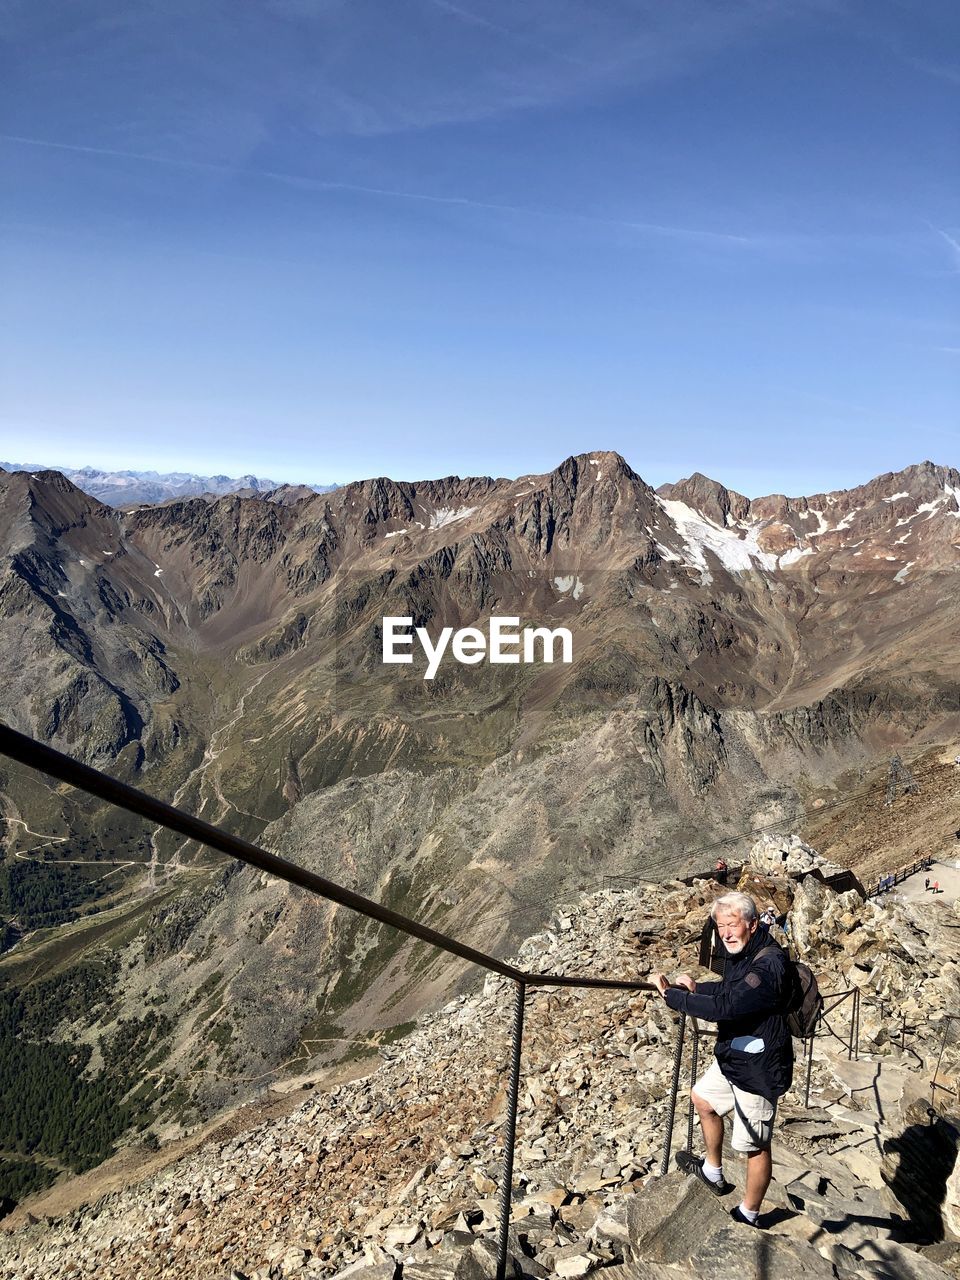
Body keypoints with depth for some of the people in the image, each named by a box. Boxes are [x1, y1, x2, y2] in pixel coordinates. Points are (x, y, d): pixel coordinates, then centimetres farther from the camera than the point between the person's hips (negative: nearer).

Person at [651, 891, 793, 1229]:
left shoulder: (769, 965, -31)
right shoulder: (738, 952, 0)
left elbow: (724, 1006, -36)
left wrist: (671, 995, -27)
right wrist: (696, 987, 2)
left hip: (756, 1069, -10)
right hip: (731, 1056, 10)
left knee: (756, 1147, 6)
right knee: (703, 1099, 26)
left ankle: (748, 1217, 26)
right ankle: (713, 1173, 46)